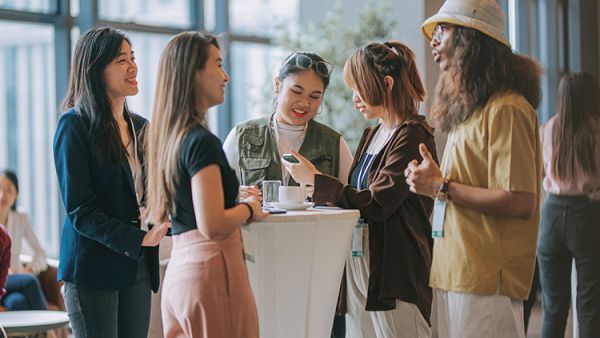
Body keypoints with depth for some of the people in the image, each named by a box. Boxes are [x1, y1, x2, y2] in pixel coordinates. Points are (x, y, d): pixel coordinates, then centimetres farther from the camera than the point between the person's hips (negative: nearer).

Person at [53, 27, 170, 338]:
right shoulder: (75, 125, -8)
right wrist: (140, 239, -22)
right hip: (93, 268, -6)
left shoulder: (140, 126, 13)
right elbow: (79, 210, -14)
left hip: (138, 267, 6)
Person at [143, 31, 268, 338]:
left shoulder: (167, 137, 12)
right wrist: (249, 209, -3)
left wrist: (238, 199, 20)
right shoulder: (202, 141, -14)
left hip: (177, 273, 9)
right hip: (211, 270, -9)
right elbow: (212, 225, -21)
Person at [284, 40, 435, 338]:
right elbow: (355, 197, 14)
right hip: (357, 267, 8)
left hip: (394, 271, -8)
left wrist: (315, 180, -10)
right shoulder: (371, 136, 17)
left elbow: (377, 204, -16)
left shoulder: (412, 136, -10)